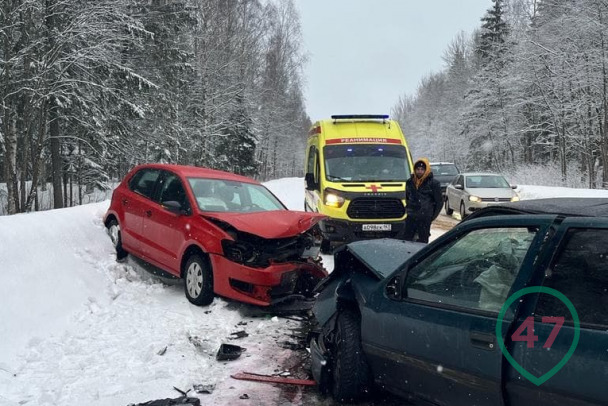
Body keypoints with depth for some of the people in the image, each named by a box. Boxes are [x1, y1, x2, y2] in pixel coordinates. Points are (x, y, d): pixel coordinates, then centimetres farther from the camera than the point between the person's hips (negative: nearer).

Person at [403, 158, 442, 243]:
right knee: (406, 239, 6)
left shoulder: (433, 183, -3)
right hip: (410, 217, 4)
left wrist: (433, 216, 0)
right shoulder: (410, 182, 10)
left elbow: (439, 202, 1)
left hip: (425, 218, -4)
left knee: (422, 241, 2)